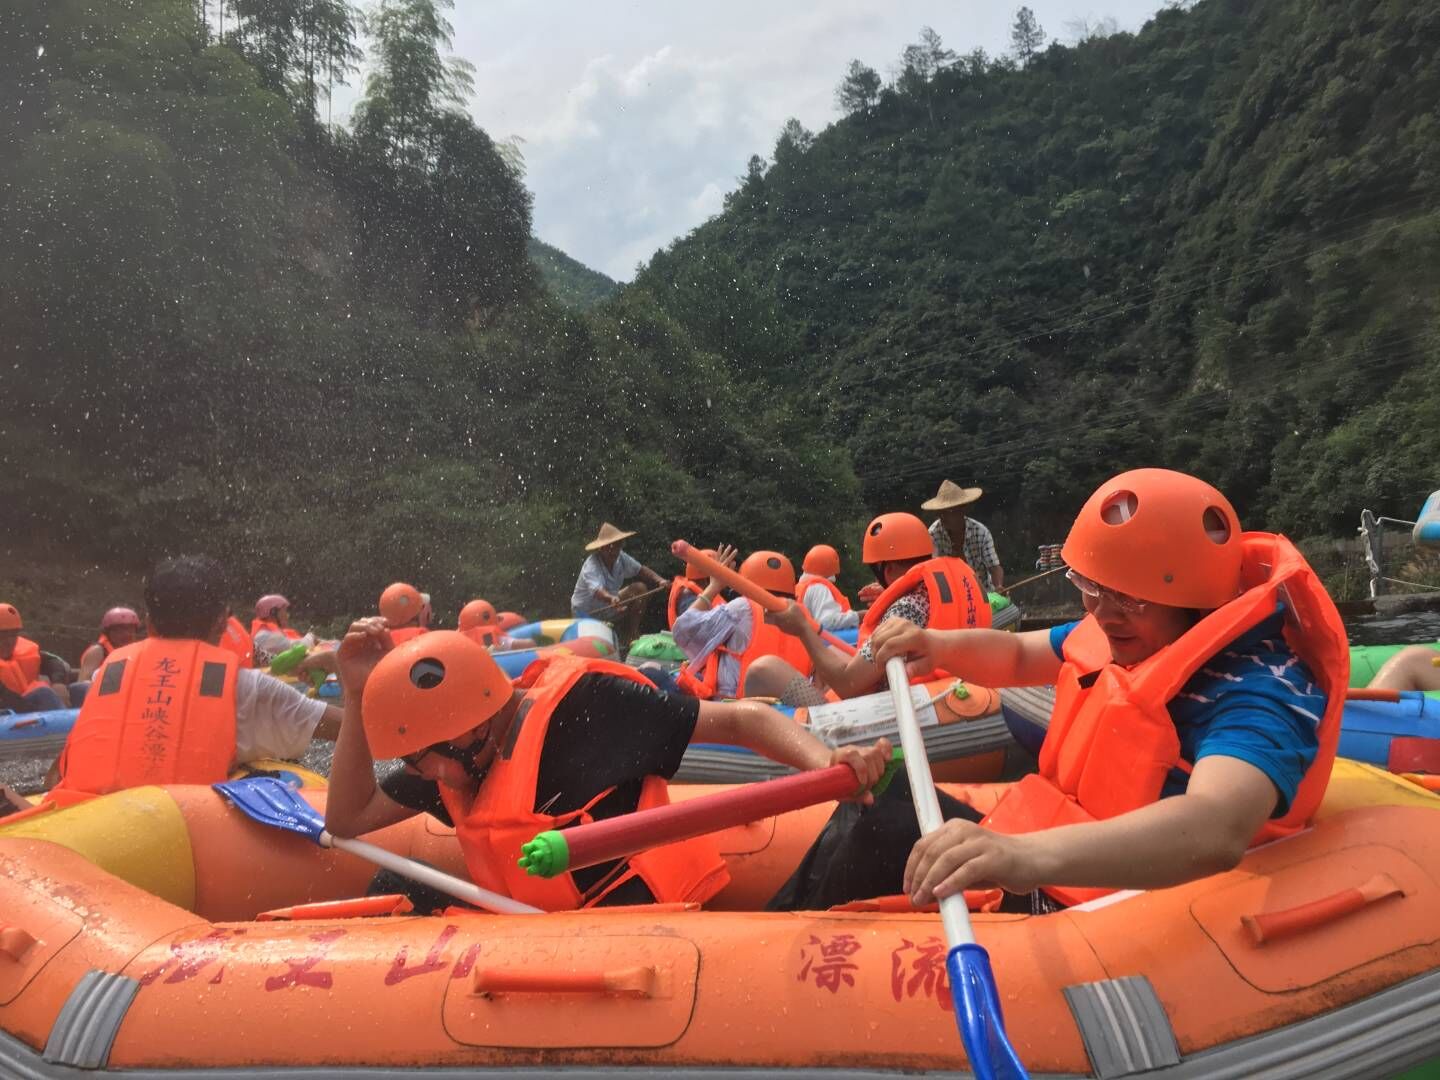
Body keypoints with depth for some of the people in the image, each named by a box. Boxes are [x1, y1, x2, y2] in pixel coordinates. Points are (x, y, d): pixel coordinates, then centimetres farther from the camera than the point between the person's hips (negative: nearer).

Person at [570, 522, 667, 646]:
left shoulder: (620, 558, -9)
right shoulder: (591, 566, -30)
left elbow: (640, 570, 2)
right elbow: (596, 590, -47)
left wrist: (660, 581, -15)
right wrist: (611, 599, -68)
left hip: (609, 603, 7)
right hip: (586, 613, -7)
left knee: (639, 589, -6)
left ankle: (628, 639, -1)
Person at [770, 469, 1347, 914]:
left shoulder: (1256, 692, -27)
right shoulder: (1123, 634, -2)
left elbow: (1216, 829, -48)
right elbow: (1016, 657, 15)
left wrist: (1027, 855, -64)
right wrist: (938, 646, -7)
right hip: (1049, 872, 9)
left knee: (884, 830, -16)